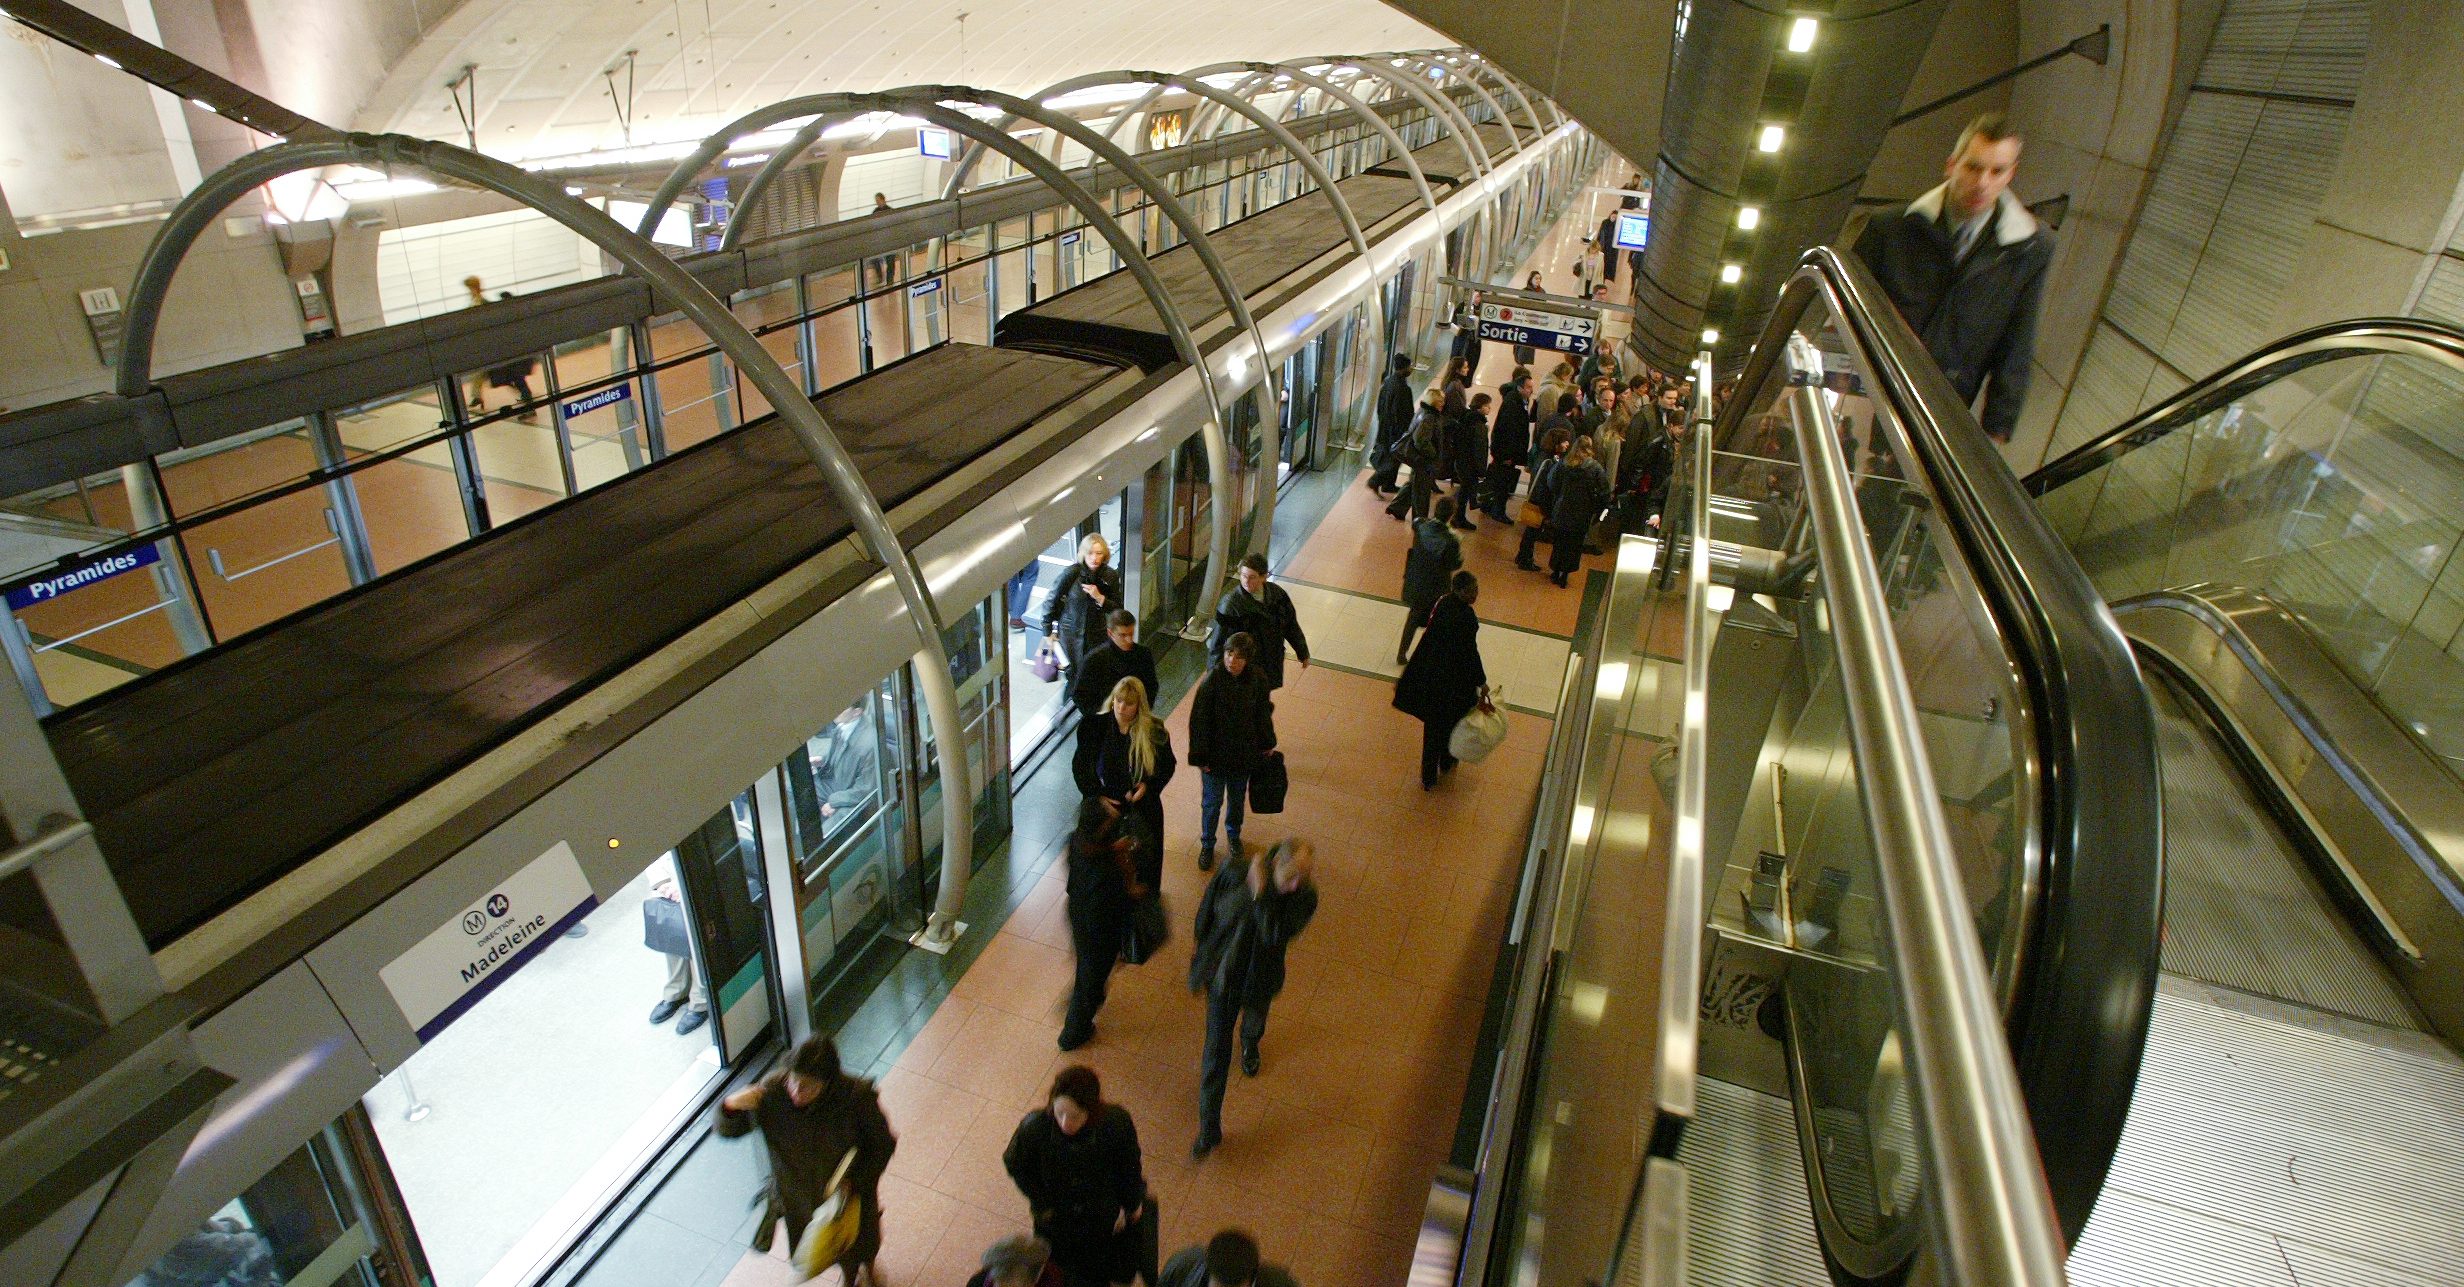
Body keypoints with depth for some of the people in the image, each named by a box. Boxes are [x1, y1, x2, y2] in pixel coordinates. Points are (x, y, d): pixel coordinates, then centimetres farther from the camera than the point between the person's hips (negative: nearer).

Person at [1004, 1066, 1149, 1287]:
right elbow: (1014, 1164, -10)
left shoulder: (1116, 1123, -33)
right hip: (1055, 1220, 0)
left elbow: (1130, 1166, -11)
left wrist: (1131, 1204, 2)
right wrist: (1041, 1203, -6)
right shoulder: (1034, 1127, -33)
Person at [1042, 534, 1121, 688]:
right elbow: (1052, 601, -7)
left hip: (1097, 633, 2)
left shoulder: (1111, 576, -10)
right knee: (1075, 673, 10)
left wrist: (1100, 598, -21)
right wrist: (1048, 631, 0)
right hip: (1071, 632, -2)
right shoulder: (1072, 573, -18)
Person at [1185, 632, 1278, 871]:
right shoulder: (1212, 681, -24)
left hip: (1244, 753, 3)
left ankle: (1233, 836, 50)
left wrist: (1267, 744, 11)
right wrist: (1200, 756, -13)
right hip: (1215, 753, -3)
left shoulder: (1258, 680, -15)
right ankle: (1207, 845, 38)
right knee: (1212, 802, 14)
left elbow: (1264, 714, 2)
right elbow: (1198, 721, -17)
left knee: (1238, 799, 23)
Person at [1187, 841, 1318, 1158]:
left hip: (1259, 979, 2)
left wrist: (1260, 892, -46)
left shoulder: (1305, 897, -26)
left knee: (1254, 1021, 33)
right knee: (1216, 1052, 5)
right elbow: (1208, 905, -8)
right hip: (1222, 973, -2)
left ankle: (1250, 1044, 71)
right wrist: (1199, 940, 5)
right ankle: (1209, 1129, 21)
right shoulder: (1234, 869, -27)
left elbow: (1276, 936, -40)